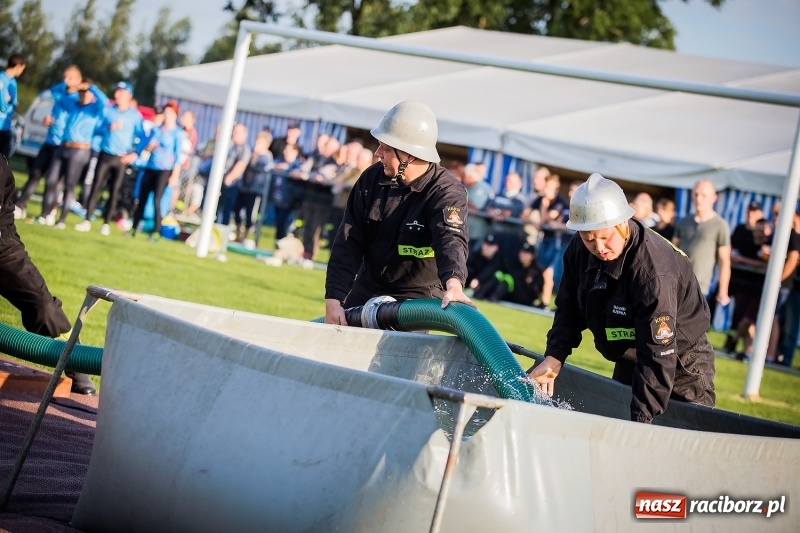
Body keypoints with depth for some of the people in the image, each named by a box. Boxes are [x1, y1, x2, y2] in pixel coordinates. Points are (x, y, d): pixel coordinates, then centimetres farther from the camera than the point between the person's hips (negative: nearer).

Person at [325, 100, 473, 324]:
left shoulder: (446, 191, -20)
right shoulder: (372, 178, -6)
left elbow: (451, 240, -39)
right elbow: (348, 242, -7)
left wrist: (454, 284, -60)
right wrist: (333, 299, -16)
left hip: (417, 298, -5)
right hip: (366, 289, 5)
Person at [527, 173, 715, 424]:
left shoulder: (655, 271, -35)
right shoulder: (579, 250, -12)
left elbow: (659, 357, -36)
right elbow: (570, 309, 3)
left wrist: (640, 420, -40)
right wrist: (554, 357, -12)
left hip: (682, 370, -7)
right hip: (628, 363, 7)